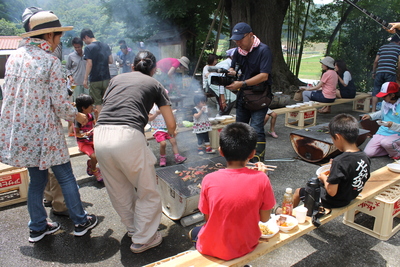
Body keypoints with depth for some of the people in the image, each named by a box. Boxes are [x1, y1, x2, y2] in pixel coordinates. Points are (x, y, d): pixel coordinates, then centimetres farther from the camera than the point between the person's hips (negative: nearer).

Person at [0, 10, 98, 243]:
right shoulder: (51, 61, -13)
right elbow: (60, 103, -14)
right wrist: (78, 116, 3)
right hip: (43, 131, -6)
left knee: (37, 179, 18)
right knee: (66, 177, 8)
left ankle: (38, 227, 29)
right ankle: (81, 222, 20)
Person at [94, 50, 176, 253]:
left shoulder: (117, 79, 25)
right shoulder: (154, 84, 16)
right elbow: (171, 125, 14)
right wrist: (171, 133, 39)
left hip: (100, 135, 5)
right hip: (128, 136, -5)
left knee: (118, 192, 23)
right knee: (148, 192, 16)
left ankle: (133, 229, 43)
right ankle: (143, 239, 28)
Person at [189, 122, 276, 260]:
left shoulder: (209, 180, -21)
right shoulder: (261, 179, -20)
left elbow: (207, 218, -7)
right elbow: (264, 218, -7)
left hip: (212, 248, -1)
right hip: (247, 246, 2)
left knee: (193, 233, 31)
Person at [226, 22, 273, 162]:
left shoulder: (263, 50, -15)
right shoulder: (238, 51, 6)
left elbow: (264, 75, -23)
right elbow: (232, 68, 14)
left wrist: (242, 84, -30)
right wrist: (230, 73, -11)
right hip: (242, 95, 7)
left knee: (256, 129, -14)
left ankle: (258, 161, -6)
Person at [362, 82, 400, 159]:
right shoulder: (384, 102, 3)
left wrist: (392, 125, -35)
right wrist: (370, 116, 12)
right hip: (382, 132, 6)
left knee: (386, 143, -40)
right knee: (368, 153, -11)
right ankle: (391, 149, 11)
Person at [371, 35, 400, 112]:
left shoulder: (382, 47, 20)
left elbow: (376, 61, 13)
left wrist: (373, 72, 19)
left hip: (379, 71, 2)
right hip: (390, 72, -2)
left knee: (376, 91, 6)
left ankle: (373, 110, 0)